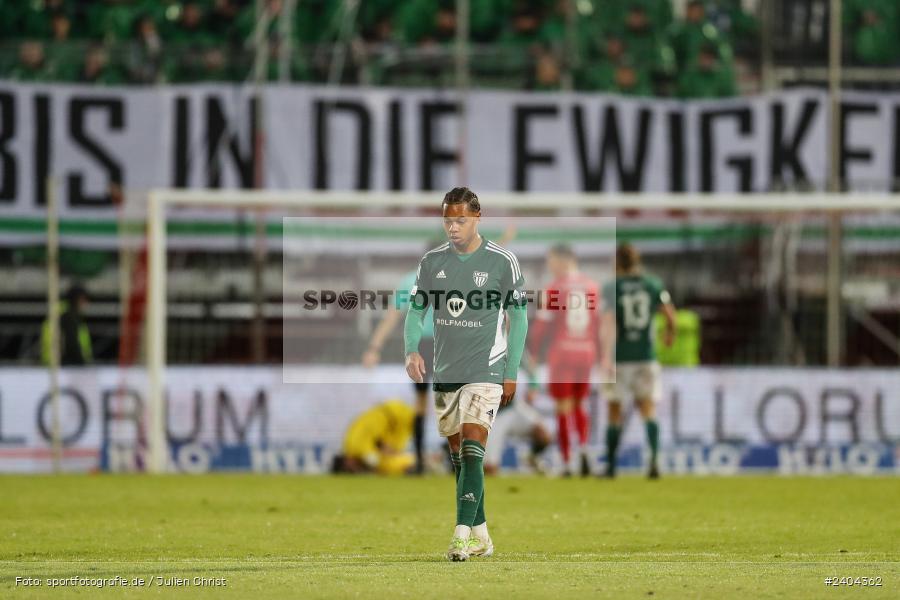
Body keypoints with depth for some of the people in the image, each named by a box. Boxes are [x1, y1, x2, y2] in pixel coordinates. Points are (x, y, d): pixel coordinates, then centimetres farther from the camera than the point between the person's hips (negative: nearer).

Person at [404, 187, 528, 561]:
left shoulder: (502, 261, -5)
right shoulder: (432, 261, 4)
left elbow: (518, 316, 1)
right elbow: (415, 311, 8)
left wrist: (511, 372, -2)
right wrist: (412, 350, -12)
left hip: (485, 372, -5)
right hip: (445, 373, 5)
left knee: (472, 453, -17)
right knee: (458, 456, 10)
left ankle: (463, 534, -24)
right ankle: (480, 535, 21)